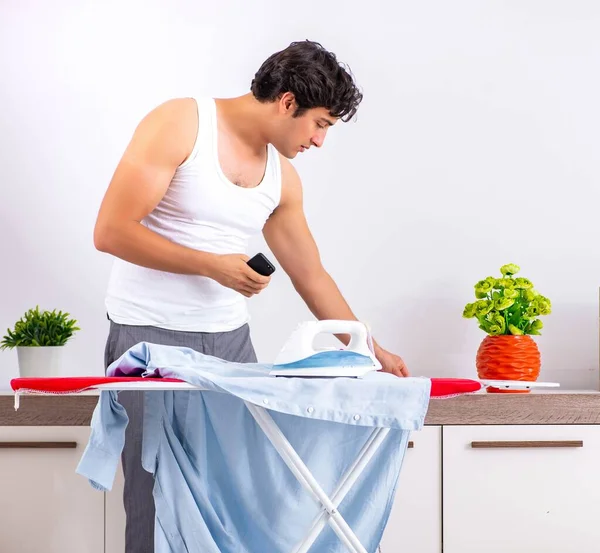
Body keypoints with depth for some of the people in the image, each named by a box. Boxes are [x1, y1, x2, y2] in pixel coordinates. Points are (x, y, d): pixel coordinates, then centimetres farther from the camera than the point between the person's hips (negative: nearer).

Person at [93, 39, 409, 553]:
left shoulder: (282, 178, 8)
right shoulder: (181, 123, -11)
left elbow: (312, 277, 17)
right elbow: (111, 231, -15)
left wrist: (371, 349, 18)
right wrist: (213, 266, -17)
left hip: (230, 337, 6)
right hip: (151, 334, -6)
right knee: (158, 496, -4)